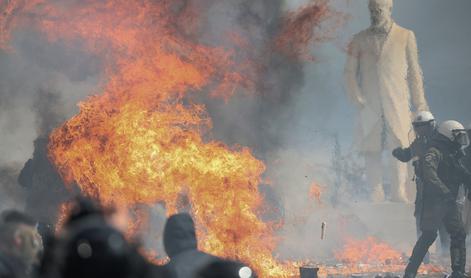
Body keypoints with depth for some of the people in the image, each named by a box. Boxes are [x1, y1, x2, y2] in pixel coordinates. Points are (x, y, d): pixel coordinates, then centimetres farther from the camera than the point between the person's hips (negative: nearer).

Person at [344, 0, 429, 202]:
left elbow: (414, 72, 10)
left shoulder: (406, 37, 8)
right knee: (370, 149, -2)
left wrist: (420, 104, 7)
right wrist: (358, 100, -3)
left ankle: (399, 191, -6)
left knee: (399, 146, -10)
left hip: (397, 104, -1)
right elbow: (350, 73, 10)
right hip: (369, 105, 1)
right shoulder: (360, 40, 10)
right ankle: (376, 192, 3)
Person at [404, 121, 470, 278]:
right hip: (435, 201, -9)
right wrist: (443, 190, -40)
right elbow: (428, 170, -34)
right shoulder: (435, 152, -15)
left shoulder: (452, 154, 16)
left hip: (448, 202, 9)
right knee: (429, 235, -10)